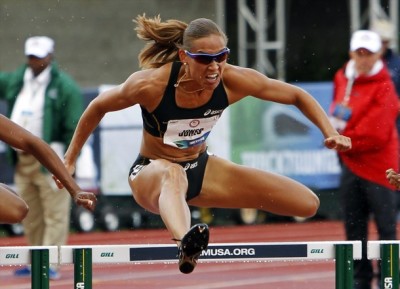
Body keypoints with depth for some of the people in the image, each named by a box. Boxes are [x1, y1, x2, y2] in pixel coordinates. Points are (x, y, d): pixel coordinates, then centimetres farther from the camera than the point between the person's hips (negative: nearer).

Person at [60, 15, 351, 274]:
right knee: (172, 173, -47)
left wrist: (330, 132, -19)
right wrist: (70, 159, -3)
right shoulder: (151, 84, -28)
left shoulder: (234, 81, -20)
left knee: (308, 204, -3)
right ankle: (185, 243, -78)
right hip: (151, 174, -5)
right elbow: (98, 107, -11)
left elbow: (297, 96, -6)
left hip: (201, 168, 5)